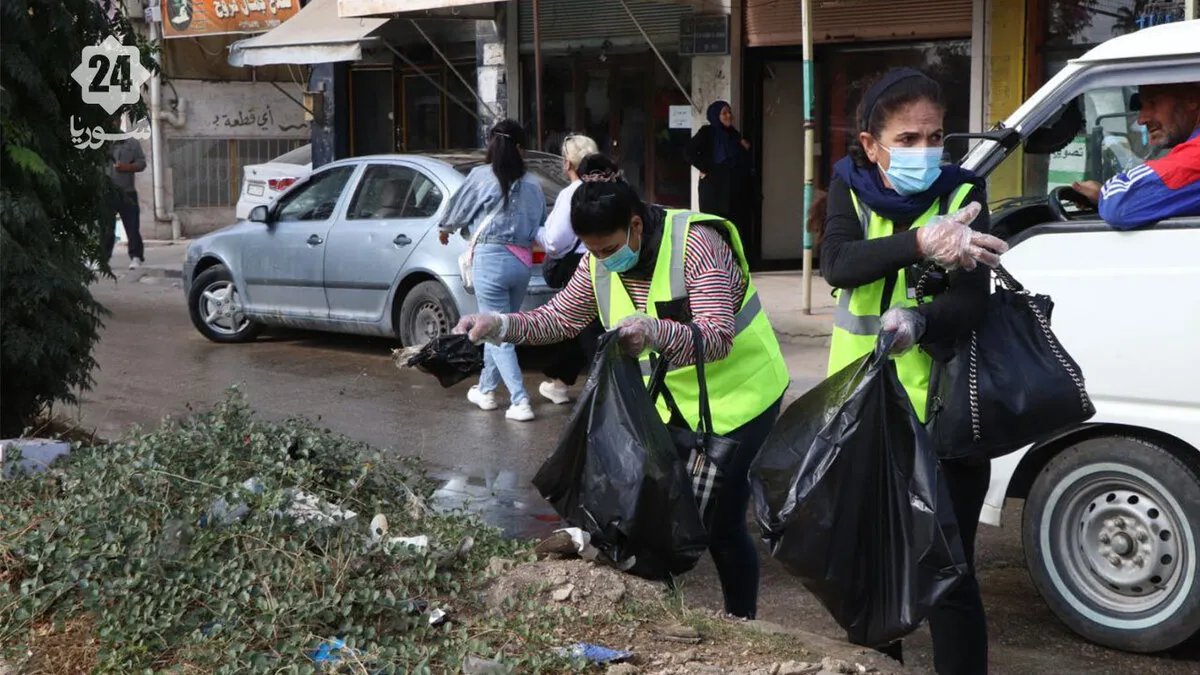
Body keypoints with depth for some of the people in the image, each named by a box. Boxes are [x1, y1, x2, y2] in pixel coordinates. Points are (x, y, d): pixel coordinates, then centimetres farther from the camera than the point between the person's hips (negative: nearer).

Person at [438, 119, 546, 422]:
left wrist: (445, 230, 29)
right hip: (522, 261, 5)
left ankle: (520, 402, -9)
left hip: (491, 259, -5)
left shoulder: (481, 176, -3)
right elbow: (539, 226, 10)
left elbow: (459, 208, 10)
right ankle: (485, 389, 31)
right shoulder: (532, 185, 7)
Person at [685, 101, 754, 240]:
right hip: (715, 188, -5)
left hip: (736, 189, 6)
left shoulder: (735, 134, 16)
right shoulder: (707, 132, 0)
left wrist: (746, 149, 4)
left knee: (736, 227, 1)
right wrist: (705, 169, -11)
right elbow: (690, 151, -12)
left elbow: (744, 162, 22)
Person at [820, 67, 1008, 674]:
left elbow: (970, 301, -18)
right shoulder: (850, 186, -1)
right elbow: (837, 263, -20)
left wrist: (917, 320, -39)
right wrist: (921, 242, -37)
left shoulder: (961, 194, -7)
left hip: (939, 408, -3)